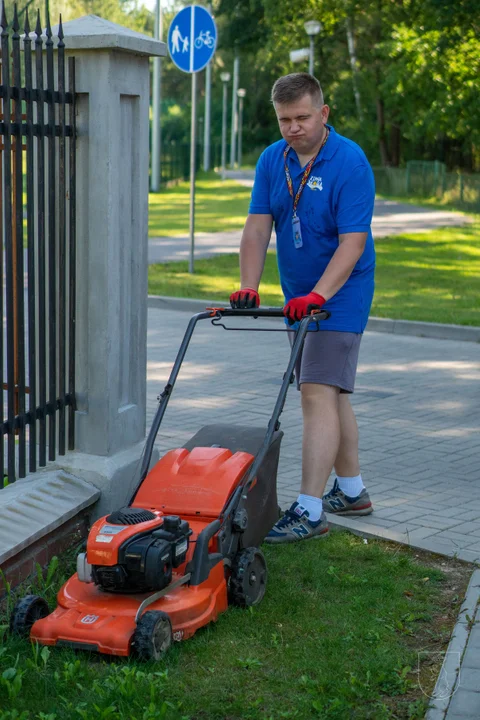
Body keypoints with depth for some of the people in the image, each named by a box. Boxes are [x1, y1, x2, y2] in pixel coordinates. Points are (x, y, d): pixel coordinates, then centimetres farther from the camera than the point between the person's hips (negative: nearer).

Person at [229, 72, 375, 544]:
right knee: (328, 391, 15)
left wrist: (317, 296, -31)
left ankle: (309, 512, -16)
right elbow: (257, 227, -1)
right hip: (300, 298, 8)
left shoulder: (349, 162, -17)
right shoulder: (272, 160, 3)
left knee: (318, 393, -15)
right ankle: (351, 491, 28)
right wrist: (248, 288, -14)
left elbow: (353, 242, -22)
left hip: (339, 295, -8)